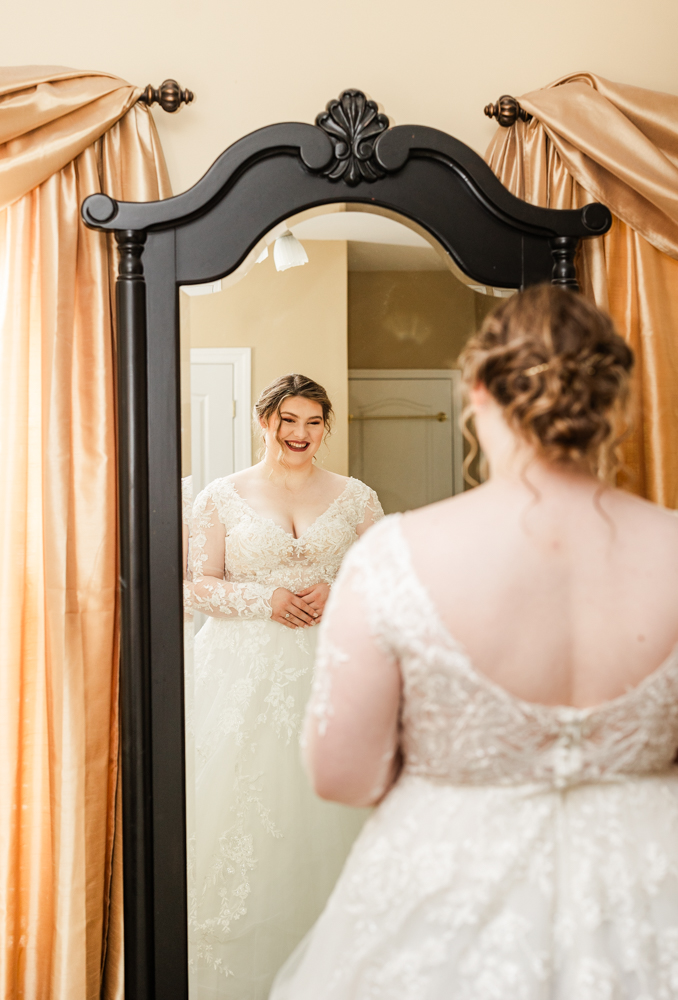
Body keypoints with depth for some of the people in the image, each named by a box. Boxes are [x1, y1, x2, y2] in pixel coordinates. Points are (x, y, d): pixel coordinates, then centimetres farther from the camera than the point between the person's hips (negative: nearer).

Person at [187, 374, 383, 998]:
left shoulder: (355, 498, 8)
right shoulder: (223, 497, 5)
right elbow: (201, 584, 2)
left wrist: (336, 594, -10)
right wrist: (266, 600, -13)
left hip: (329, 670, 1)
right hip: (246, 673, -1)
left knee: (324, 801, 2)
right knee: (245, 802, 0)